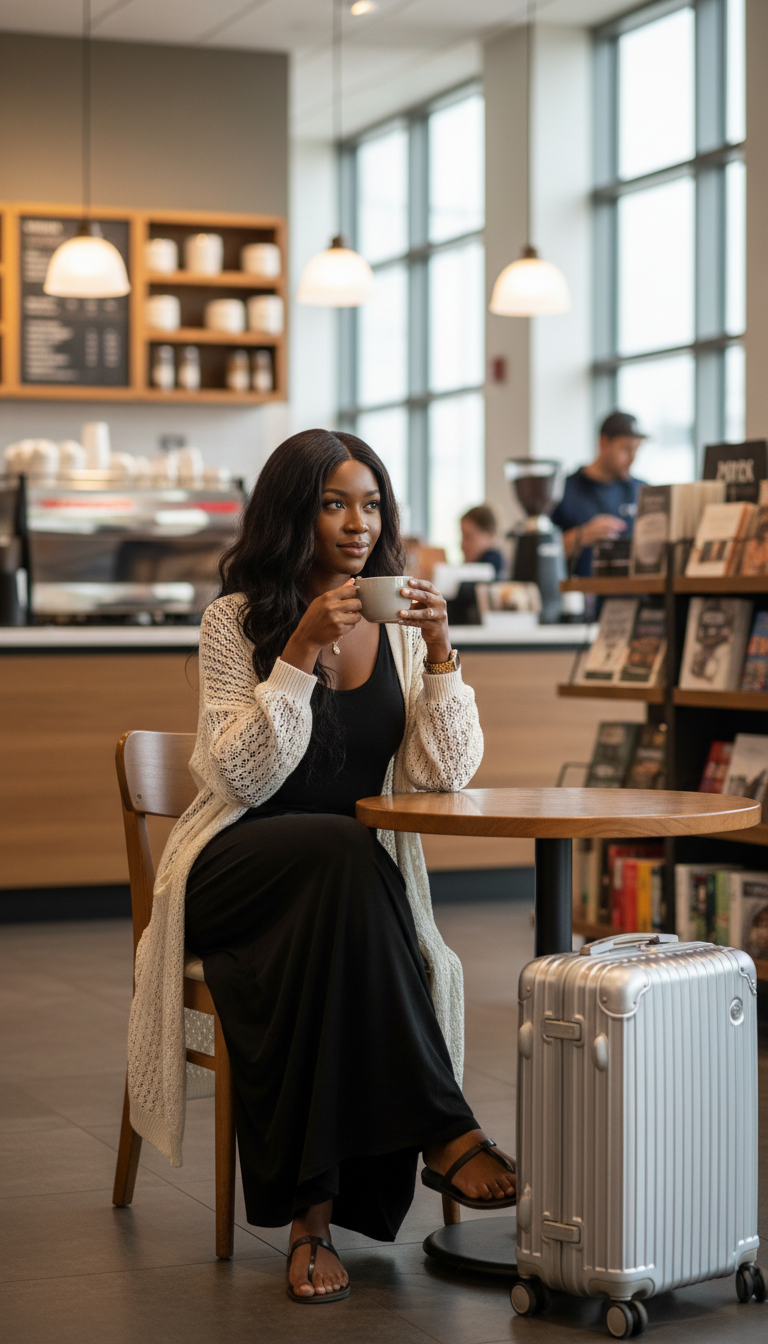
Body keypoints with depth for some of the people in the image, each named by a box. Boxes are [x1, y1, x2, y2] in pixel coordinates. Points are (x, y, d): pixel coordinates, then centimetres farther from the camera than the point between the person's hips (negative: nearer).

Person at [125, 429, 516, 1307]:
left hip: (351, 888, 3)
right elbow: (239, 779, -12)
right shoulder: (237, 619, -2)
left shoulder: (399, 623, 8)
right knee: (345, 852, -36)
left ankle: (315, 1213, -25)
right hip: (236, 873, -3)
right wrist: (301, 654, -20)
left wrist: (439, 653, -13)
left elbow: (447, 773, -1)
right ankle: (440, 1130, -33)